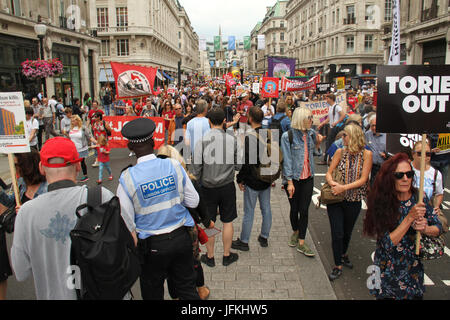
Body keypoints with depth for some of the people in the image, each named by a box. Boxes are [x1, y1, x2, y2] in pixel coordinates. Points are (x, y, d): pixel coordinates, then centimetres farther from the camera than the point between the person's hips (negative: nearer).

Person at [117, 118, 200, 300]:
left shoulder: (128, 178, -15)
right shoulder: (174, 165, -9)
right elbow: (193, 202, -3)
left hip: (151, 245, -2)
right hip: (181, 238, 2)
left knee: (153, 293, 21)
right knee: (188, 289, 19)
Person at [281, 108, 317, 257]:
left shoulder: (311, 133, 3)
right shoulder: (287, 136, -12)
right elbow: (287, 159, -13)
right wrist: (289, 182, -14)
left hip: (308, 178, 3)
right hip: (293, 178, -3)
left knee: (304, 210, 2)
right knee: (294, 208, 12)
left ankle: (301, 243, 12)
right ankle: (295, 232, 39)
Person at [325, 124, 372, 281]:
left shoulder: (366, 154, -7)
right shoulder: (340, 152, -1)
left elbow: (363, 179, -12)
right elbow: (329, 172, -1)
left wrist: (344, 187, -23)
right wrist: (332, 183, -23)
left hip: (353, 201, 0)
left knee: (347, 232, 19)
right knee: (337, 233, -2)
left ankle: (343, 254, 47)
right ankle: (338, 266, 15)